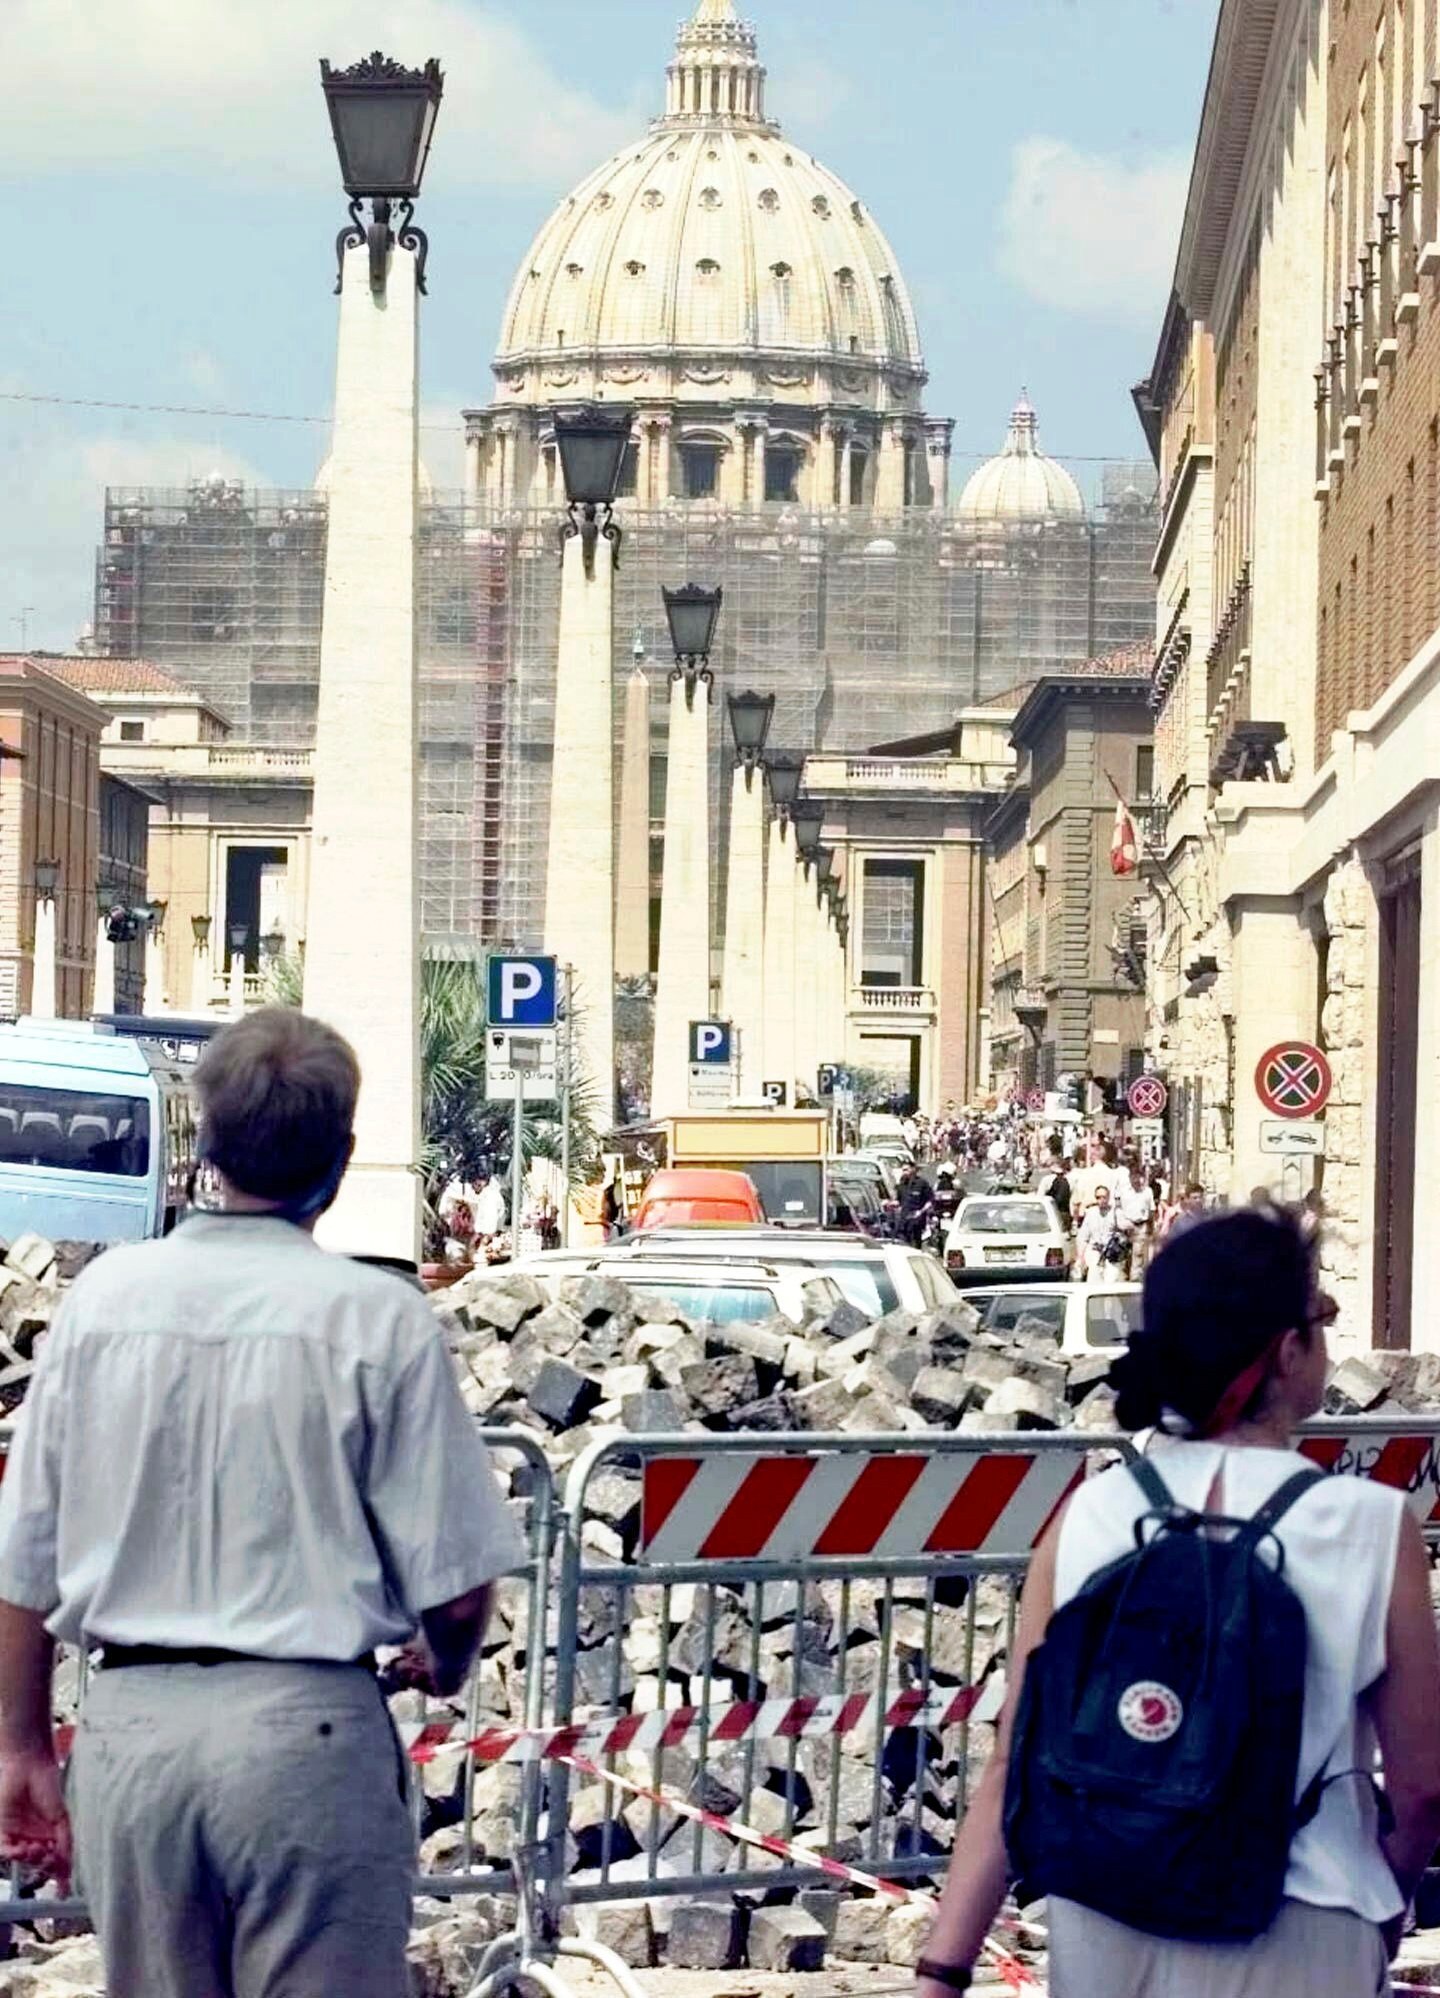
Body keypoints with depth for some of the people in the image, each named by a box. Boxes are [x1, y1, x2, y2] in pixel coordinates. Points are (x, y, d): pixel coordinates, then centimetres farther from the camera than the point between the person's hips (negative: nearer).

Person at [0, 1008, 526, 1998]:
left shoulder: (103, 1295, 3)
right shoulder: (378, 1317, -7)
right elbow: (455, 1586, -7)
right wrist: (444, 1667, 16)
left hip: (129, 1728, 4)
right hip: (306, 1728, -4)